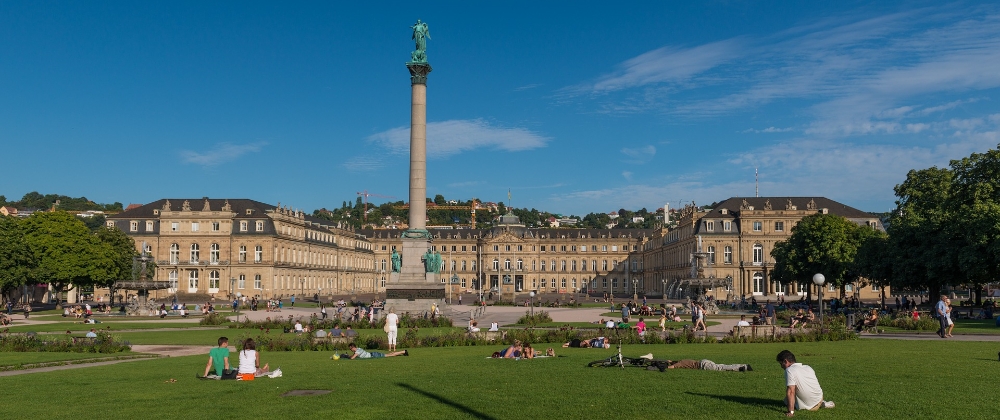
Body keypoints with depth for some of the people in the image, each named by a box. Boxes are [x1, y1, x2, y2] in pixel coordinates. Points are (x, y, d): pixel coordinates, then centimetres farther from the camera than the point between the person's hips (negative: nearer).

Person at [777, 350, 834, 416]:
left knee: (786, 400, 18)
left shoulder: (789, 370, -18)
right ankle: (822, 403, 14)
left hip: (807, 406, -6)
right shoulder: (808, 367, 5)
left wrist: (791, 411, -26)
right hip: (819, 399, 6)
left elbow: (791, 391, -25)